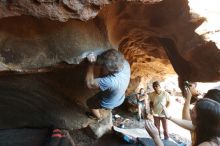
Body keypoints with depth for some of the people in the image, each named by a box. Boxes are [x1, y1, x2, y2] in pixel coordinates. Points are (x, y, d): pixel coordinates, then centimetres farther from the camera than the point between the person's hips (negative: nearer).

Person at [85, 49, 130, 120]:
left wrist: (92, 64, -33)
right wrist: (99, 60, -25)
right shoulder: (125, 63, -30)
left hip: (109, 104, -6)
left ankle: (98, 117, 51)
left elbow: (90, 83, -39)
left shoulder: (111, 81, -50)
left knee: (90, 102, 23)